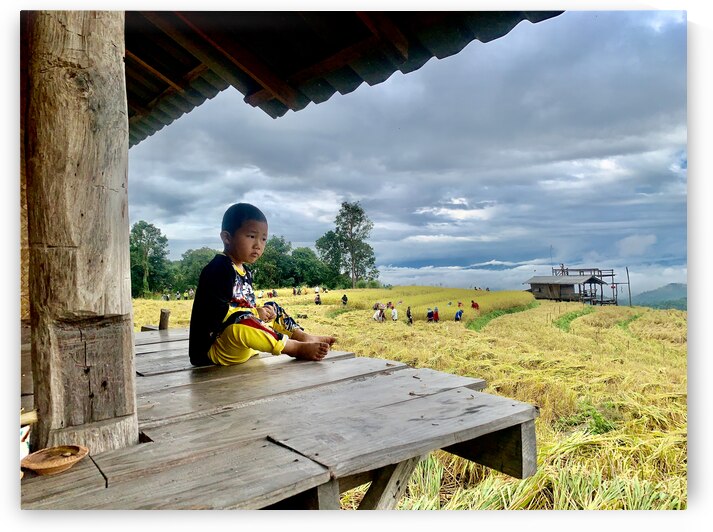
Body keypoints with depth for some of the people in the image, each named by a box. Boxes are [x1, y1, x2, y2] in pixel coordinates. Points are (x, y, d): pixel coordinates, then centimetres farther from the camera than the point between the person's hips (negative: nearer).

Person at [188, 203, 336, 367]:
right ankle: (297, 348, -28)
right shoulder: (219, 269, -17)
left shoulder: (245, 271, 13)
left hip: (242, 345, 10)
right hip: (211, 350, -10)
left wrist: (258, 311, -1)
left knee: (273, 309, 13)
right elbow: (218, 311, -25)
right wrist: (255, 313, -18)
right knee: (240, 323, -37)